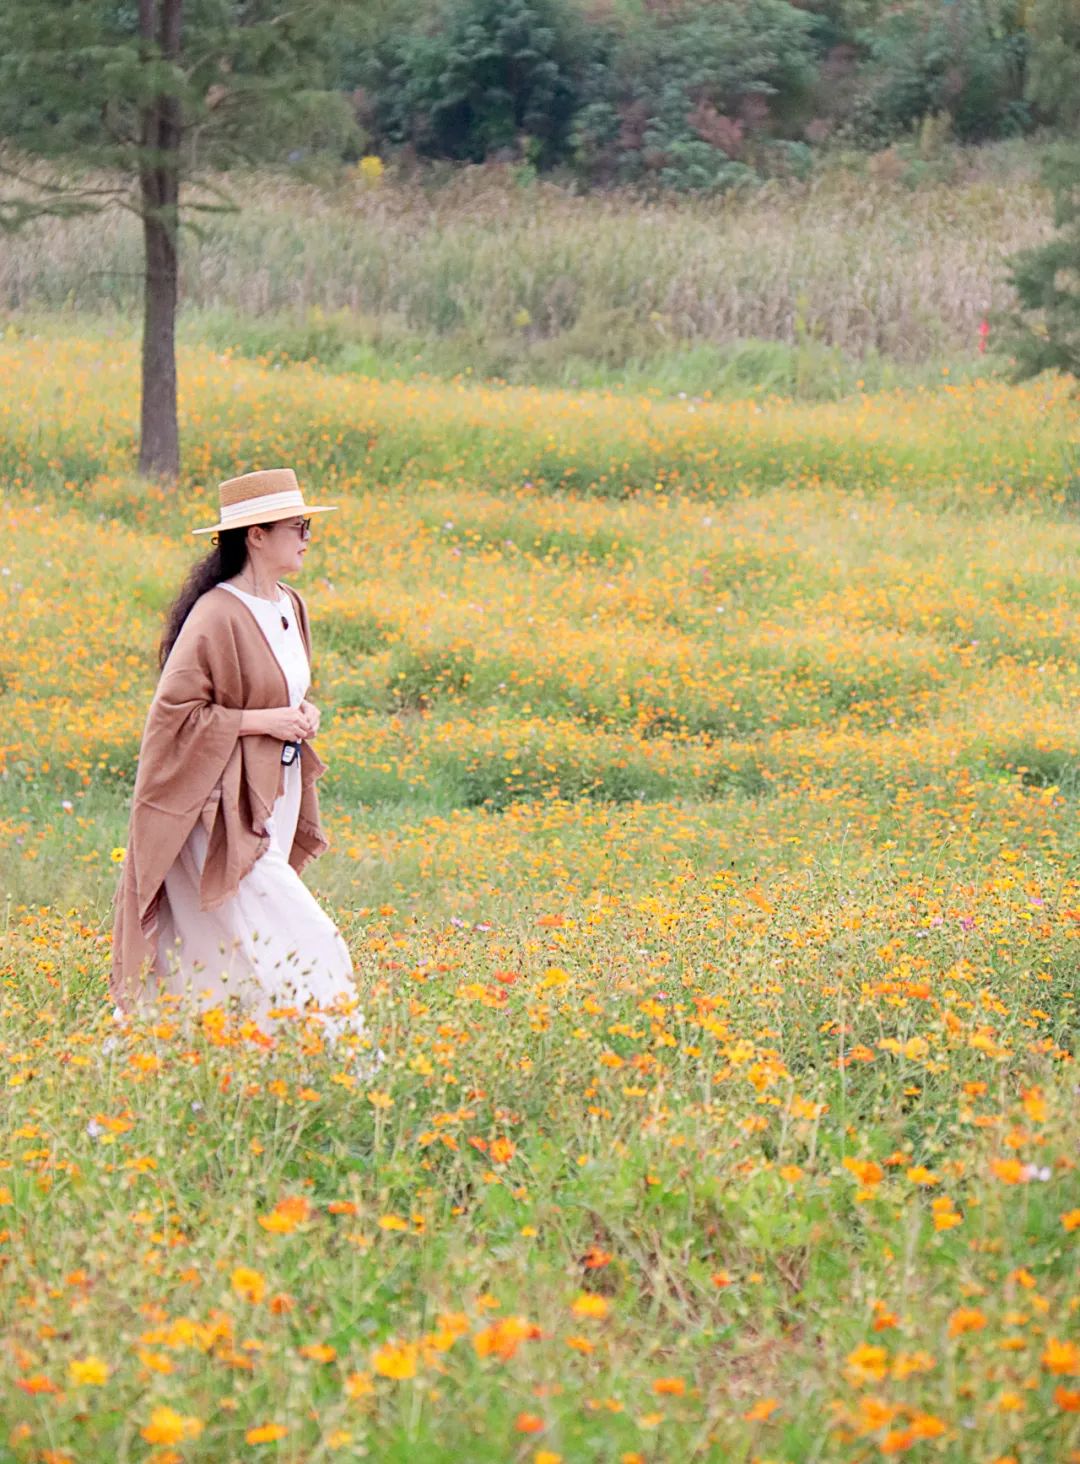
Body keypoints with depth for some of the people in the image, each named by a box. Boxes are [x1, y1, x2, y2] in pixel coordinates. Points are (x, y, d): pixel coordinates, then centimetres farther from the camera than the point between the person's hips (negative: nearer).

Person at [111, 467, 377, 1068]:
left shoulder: (290, 607, 11)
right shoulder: (217, 617, -17)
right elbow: (174, 711, -17)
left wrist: (304, 716, 5)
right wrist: (260, 721, -18)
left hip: (275, 803, 9)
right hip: (225, 809, -9)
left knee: (218, 955, 10)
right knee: (290, 943, -12)